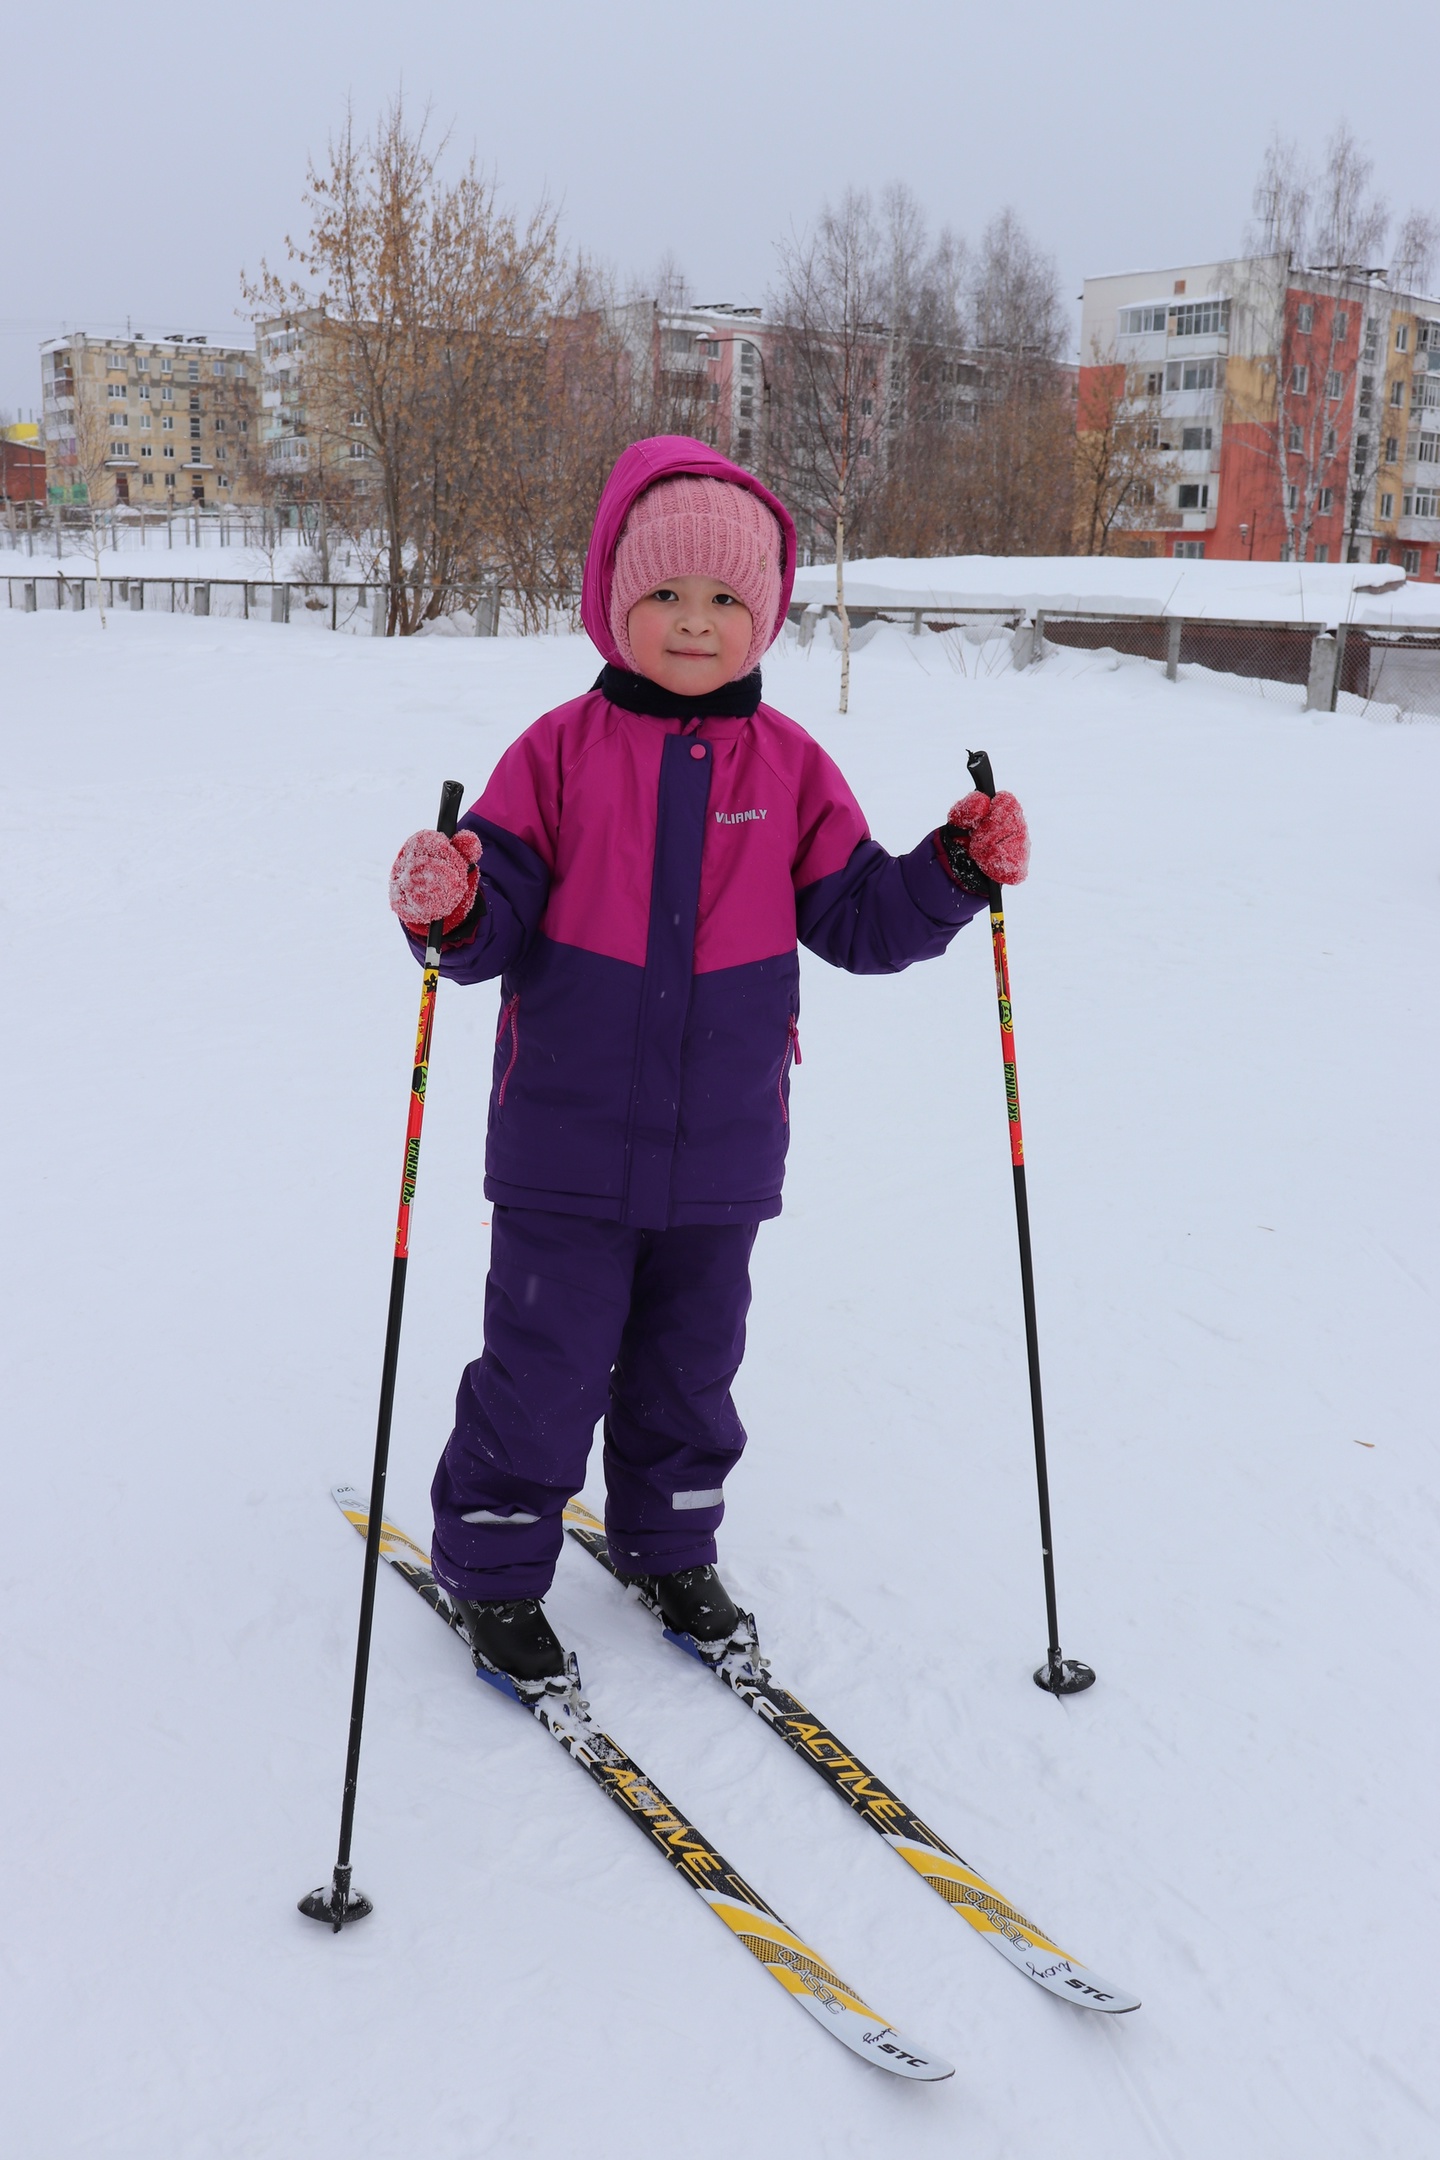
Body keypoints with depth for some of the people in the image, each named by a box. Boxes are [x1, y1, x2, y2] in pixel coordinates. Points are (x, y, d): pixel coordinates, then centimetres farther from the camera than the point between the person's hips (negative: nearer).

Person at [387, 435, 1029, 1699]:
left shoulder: (789, 765, 2)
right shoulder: (560, 753, -5)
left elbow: (859, 919, 5)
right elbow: (503, 922, -7)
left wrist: (960, 871, -9)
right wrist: (449, 909, -29)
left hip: (721, 1150, 3)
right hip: (569, 1141, -2)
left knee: (691, 1359, 18)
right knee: (545, 1363, 5)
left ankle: (670, 1546, 40)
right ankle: (495, 1571, 26)